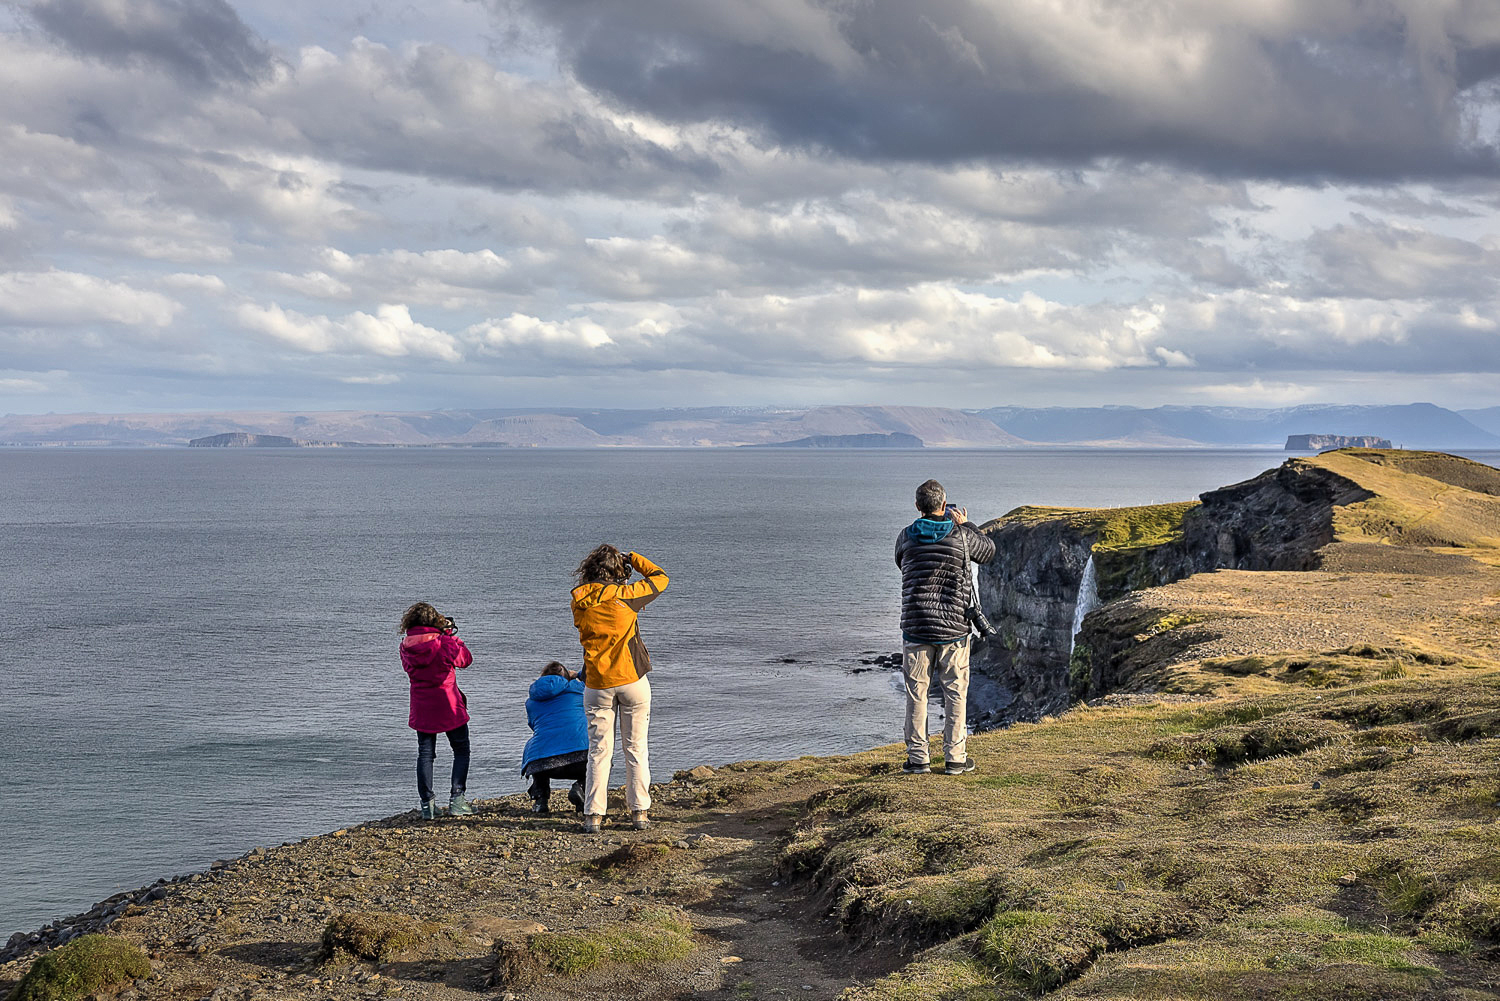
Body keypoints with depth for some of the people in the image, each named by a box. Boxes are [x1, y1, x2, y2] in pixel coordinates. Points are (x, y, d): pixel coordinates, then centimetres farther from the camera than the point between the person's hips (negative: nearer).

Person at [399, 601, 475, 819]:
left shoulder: (406, 646, -4)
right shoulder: (445, 643, -15)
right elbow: (466, 659, 2)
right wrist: (451, 635, 9)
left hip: (422, 709, 3)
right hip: (449, 707, -3)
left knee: (425, 754, 12)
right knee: (461, 750, 12)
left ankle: (427, 804, 7)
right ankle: (456, 798, 3)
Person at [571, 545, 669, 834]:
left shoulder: (579, 602, -2)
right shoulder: (624, 595, -10)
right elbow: (660, 578, 3)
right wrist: (631, 558, 12)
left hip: (596, 686, 2)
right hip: (632, 680, -2)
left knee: (599, 750, 6)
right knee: (636, 748, 7)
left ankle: (593, 815, 2)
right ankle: (639, 813, 10)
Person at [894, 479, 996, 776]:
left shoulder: (907, 537, -2)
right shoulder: (961, 536, -6)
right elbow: (989, 551, 14)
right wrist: (965, 524, 24)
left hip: (915, 626, 1)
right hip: (953, 629, -1)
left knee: (916, 693, 7)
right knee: (955, 693, 7)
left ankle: (918, 758, 8)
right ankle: (955, 758, 9)